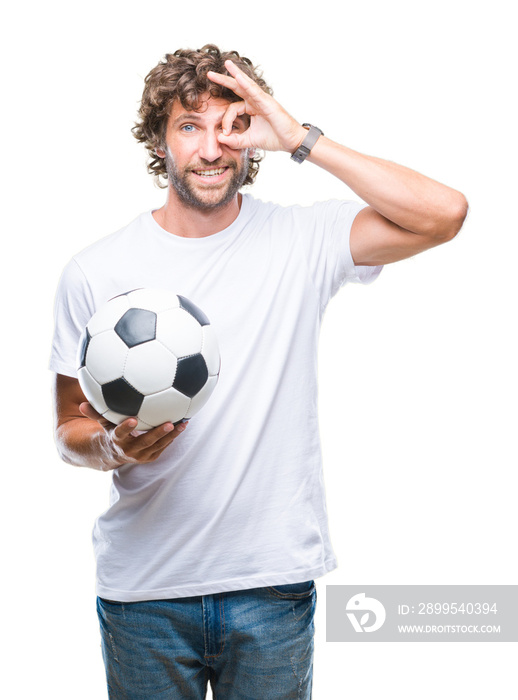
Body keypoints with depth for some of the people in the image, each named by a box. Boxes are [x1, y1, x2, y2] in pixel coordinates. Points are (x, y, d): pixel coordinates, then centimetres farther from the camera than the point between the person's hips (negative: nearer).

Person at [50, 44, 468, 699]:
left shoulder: (300, 241, -4)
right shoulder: (94, 272, -2)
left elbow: (444, 214, -17)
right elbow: (71, 427, 4)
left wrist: (301, 139, -16)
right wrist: (112, 446, -19)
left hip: (275, 578, 0)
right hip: (143, 584, 1)